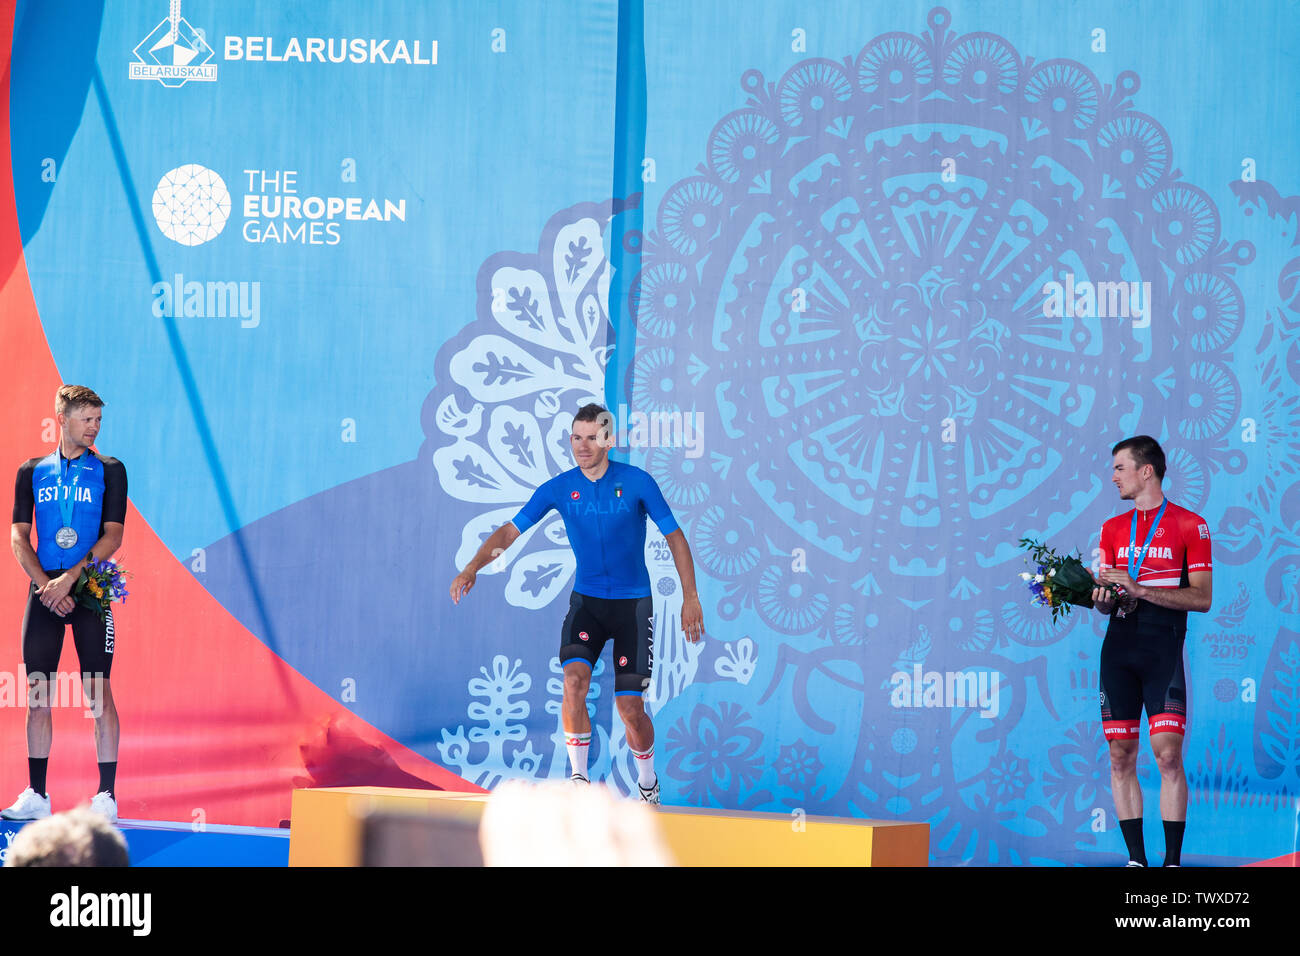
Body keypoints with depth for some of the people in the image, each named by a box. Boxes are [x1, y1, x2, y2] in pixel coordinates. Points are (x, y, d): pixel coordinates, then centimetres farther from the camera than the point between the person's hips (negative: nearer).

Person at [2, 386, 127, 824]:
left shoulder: (109, 470, 4)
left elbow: (113, 536, -4)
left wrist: (68, 579, -14)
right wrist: (46, 586, -8)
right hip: (45, 591, 3)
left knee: (99, 694, -7)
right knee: (37, 695, 1)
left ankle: (107, 796, -5)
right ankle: (37, 796, 7)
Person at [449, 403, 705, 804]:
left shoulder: (637, 482, -9)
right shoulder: (559, 488, -3)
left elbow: (674, 536, -2)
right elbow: (511, 530, -4)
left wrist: (690, 598, -6)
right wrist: (472, 568, -19)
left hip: (632, 603, -2)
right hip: (586, 601, 2)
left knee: (630, 707, -3)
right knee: (574, 679, -23)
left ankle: (647, 782, 23)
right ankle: (578, 779, -10)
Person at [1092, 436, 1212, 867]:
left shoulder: (1190, 525, 0)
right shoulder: (1113, 529, 16)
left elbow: (1202, 598, -6)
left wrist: (1140, 589, -15)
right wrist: (1102, 597, -5)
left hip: (1164, 649, -5)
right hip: (1118, 648, 5)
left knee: (1168, 754, -12)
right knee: (1121, 756, 1)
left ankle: (1172, 860, -8)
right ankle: (1136, 859, 6)